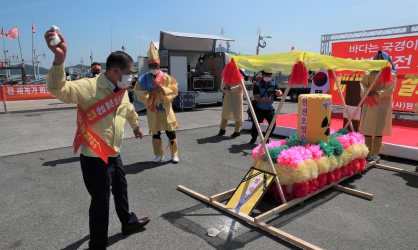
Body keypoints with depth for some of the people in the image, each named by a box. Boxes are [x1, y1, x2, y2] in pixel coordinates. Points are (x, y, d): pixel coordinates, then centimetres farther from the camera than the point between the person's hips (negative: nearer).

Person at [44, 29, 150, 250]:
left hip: (114, 154, 8)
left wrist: (136, 126, 41)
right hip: (94, 157, -8)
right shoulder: (89, 87, -22)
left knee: (121, 190, 25)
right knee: (101, 200, 5)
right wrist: (59, 59, -55)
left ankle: (128, 222, 50)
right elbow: (59, 89, -38)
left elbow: (129, 110, 23)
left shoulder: (122, 91, 4)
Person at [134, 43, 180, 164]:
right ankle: (159, 155, 26)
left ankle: (174, 154, 17)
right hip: (152, 110, 1)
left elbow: (173, 90, -6)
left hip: (165, 109, -1)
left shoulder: (166, 77, -3)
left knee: (170, 132, 3)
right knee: (155, 133, 11)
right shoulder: (143, 79, -2)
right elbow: (139, 94, -5)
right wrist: (150, 92, -20)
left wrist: (162, 89, -20)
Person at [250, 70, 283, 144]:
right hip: (259, 109, -3)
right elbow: (256, 97, -21)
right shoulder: (257, 85, -13)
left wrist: (278, 92, -36)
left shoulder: (274, 84, -2)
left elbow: (280, 94, -11)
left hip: (269, 109, 3)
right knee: (255, 124, 2)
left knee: (273, 124, -4)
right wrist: (265, 100, -39)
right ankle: (253, 138, 28)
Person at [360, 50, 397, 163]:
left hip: (382, 105, -3)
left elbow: (390, 89, -6)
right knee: (367, 129, 2)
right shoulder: (369, 73, 12)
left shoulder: (391, 74, 4)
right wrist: (366, 92, -15)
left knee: (378, 130, -4)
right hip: (369, 104, 3)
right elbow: (362, 83, 4)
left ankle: (375, 154, 2)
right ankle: (368, 153, 11)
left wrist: (376, 93, -18)